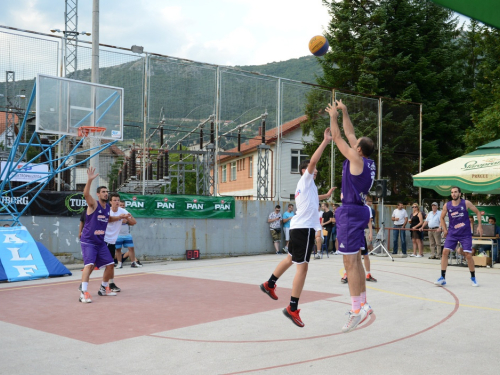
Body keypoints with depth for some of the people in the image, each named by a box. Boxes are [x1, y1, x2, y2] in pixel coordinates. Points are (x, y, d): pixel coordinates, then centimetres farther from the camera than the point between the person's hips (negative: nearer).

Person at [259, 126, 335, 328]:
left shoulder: (305, 185, 22)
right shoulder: (306, 179, -3)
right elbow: (313, 160, -20)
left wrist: (326, 196, 49)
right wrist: (325, 141, -19)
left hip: (298, 227, 10)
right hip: (304, 228, -10)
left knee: (291, 258, 26)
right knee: (302, 266, -11)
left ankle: (269, 285, 38)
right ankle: (292, 308, -13)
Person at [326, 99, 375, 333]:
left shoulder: (356, 159, -13)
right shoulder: (368, 162, 10)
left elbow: (337, 138, -4)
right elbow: (349, 134, 21)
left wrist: (333, 116, 10)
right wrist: (344, 112, 26)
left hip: (351, 212, -10)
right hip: (358, 210, 10)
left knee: (350, 262, -8)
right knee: (355, 260, 15)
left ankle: (357, 309, -7)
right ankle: (362, 304, 21)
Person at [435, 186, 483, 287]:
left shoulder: (466, 203, -7)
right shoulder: (447, 205, -2)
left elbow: (477, 212, 5)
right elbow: (442, 217, 13)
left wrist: (479, 225, -2)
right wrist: (444, 230, 5)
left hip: (465, 234, -2)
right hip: (452, 233, 2)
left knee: (468, 255, -4)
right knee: (445, 252, -11)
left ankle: (473, 278, 17)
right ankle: (443, 278, -4)